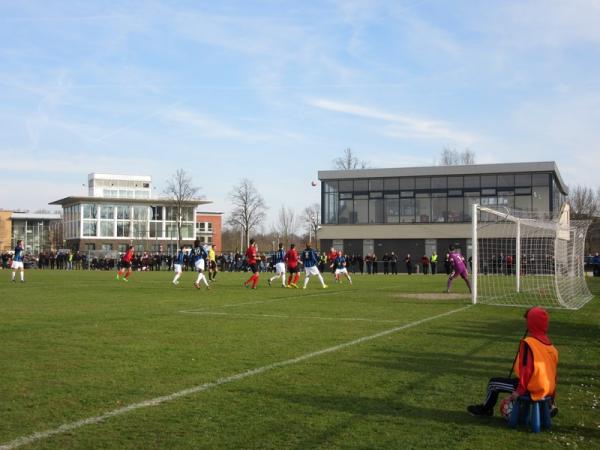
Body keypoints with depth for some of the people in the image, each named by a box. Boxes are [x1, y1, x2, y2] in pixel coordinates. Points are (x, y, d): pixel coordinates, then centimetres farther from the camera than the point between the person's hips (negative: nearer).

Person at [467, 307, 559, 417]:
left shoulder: (528, 343, -16)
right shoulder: (551, 346, 6)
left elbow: (526, 370, -20)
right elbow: (552, 372, 12)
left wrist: (519, 391, -14)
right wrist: (552, 395, 21)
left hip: (532, 388, -7)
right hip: (548, 389, 7)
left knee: (494, 383, 6)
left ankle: (485, 409, 27)